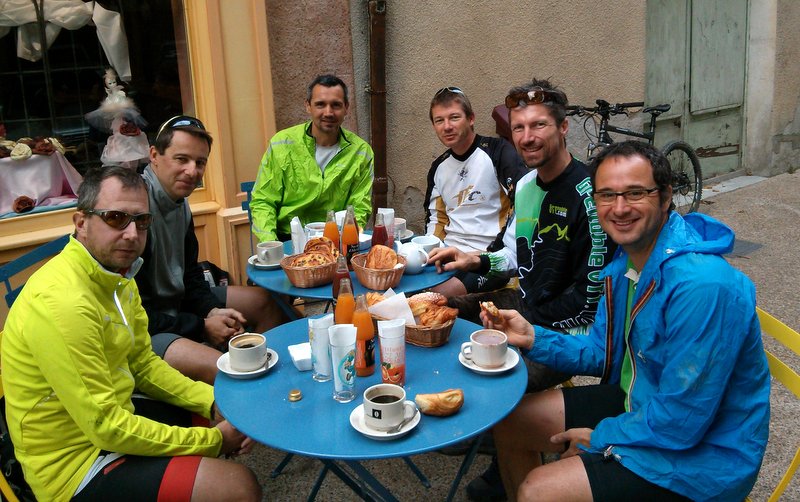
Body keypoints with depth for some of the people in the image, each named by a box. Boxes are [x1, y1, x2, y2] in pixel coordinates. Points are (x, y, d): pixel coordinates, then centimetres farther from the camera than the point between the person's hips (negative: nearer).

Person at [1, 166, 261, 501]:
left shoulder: (117, 275, 2)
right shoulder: (62, 301, -29)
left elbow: (143, 364, 9)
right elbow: (106, 427, -26)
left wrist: (214, 400, -4)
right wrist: (212, 440, -18)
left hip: (109, 416, 10)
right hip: (77, 464, -9)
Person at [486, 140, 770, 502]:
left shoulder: (702, 285, -31)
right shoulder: (626, 260, -1)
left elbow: (681, 423, -28)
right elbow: (602, 352, 8)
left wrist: (600, 438, -13)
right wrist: (534, 339, -8)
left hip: (697, 454, -8)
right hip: (637, 403, 9)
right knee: (508, 419, 10)